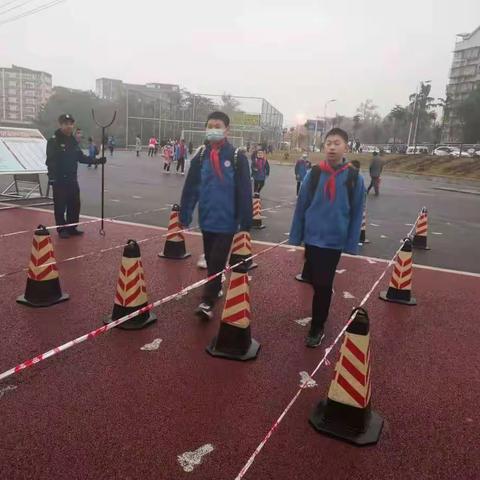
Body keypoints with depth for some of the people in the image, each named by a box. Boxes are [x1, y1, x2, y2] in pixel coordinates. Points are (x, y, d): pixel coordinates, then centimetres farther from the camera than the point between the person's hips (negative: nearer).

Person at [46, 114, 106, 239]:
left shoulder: (73, 141, 11)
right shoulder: (53, 141, -11)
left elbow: (81, 157, 18)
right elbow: (50, 161, -18)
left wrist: (97, 160, 9)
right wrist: (52, 177, -26)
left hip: (72, 179, 7)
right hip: (59, 180, -7)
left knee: (75, 205, 10)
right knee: (60, 206, 1)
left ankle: (72, 228, 21)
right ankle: (62, 229, 12)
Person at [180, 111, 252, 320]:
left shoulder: (237, 157, -7)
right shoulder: (200, 156, 3)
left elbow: (245, 192, -9)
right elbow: (190, 187, 4)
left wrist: (246, 222, -10)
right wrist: (184, 216, 2)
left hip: (227, 221, -4)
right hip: (206, 219, 4)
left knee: (217, 262, -4)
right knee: (210, 260, 16)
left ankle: (207, 302, 1)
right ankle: (215, 289, 35)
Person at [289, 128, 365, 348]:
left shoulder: (355, 178, -6)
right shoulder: (313, 174, -4)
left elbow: (356, 215, -2)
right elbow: (300, 207, 0)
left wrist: (351, 247, -3)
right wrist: (294, 239, 0)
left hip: (335, 242, -1)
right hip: (312, 239, 1)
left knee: (323, 286, 5)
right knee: (317, 284, 14)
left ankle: (316, 328, 20)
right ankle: (318, 325, 34)